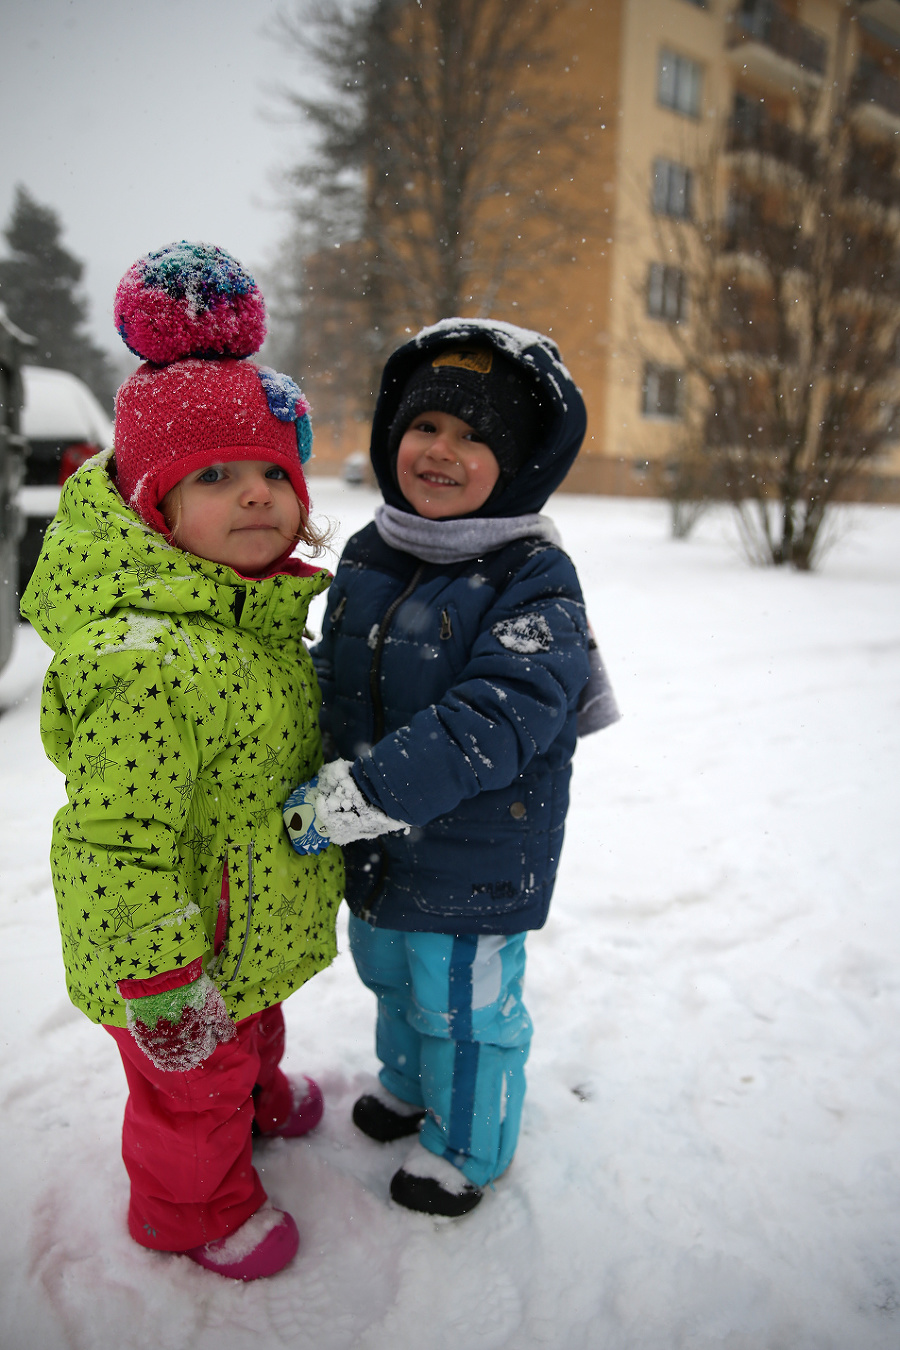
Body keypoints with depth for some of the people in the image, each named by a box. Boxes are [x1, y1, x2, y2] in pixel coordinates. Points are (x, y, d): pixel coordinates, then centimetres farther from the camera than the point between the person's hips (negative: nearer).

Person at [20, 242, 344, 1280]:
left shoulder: (261, 610, -3)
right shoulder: (142, 657, -35)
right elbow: (120, 845, -31)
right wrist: (163, 984, -25)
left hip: (256, 917, 9)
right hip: (182, 945, -8)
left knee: (253, 1025, 35)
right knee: (193, 1085, 18)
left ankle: (254, 1094, 65)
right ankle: (191, 1207, 47)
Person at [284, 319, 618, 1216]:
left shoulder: (534, 581, -21)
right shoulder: (368, 557, 0)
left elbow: (496, 722, -31)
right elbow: (331, 677, 12)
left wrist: (358, 795, -33)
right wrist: (316, 783, 3)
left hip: (474, 858, -6)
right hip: (374, 847, 7)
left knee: (464, 1002, 14)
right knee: (390, 973, 28)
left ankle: (467, 1144, 42)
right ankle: (407, 1081, 57)